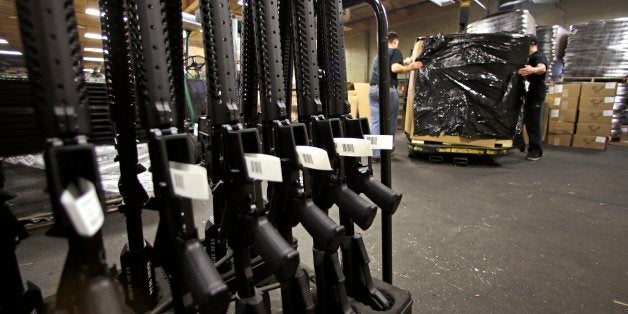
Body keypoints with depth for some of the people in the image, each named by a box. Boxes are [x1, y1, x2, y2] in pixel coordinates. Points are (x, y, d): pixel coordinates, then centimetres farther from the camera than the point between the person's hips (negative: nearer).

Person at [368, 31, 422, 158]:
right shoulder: (395, 51, 4)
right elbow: (395, 68, -12)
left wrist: (404, 63, 39)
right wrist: (410, 67, 0)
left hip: (373, 89, 6)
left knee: (375, 122, 1)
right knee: (390, 122, 6)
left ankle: (375, 152, -2)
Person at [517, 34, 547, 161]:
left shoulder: (539, 56, -13)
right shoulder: (530, 58, 17)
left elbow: (543, 68, -37)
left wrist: (533, 70, -57)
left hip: (536, 94, -10)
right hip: (530, 93, 10)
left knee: (534, 123, -10)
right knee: (528, 121, 11)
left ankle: (536, 151, -6)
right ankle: (532, 148, 19)